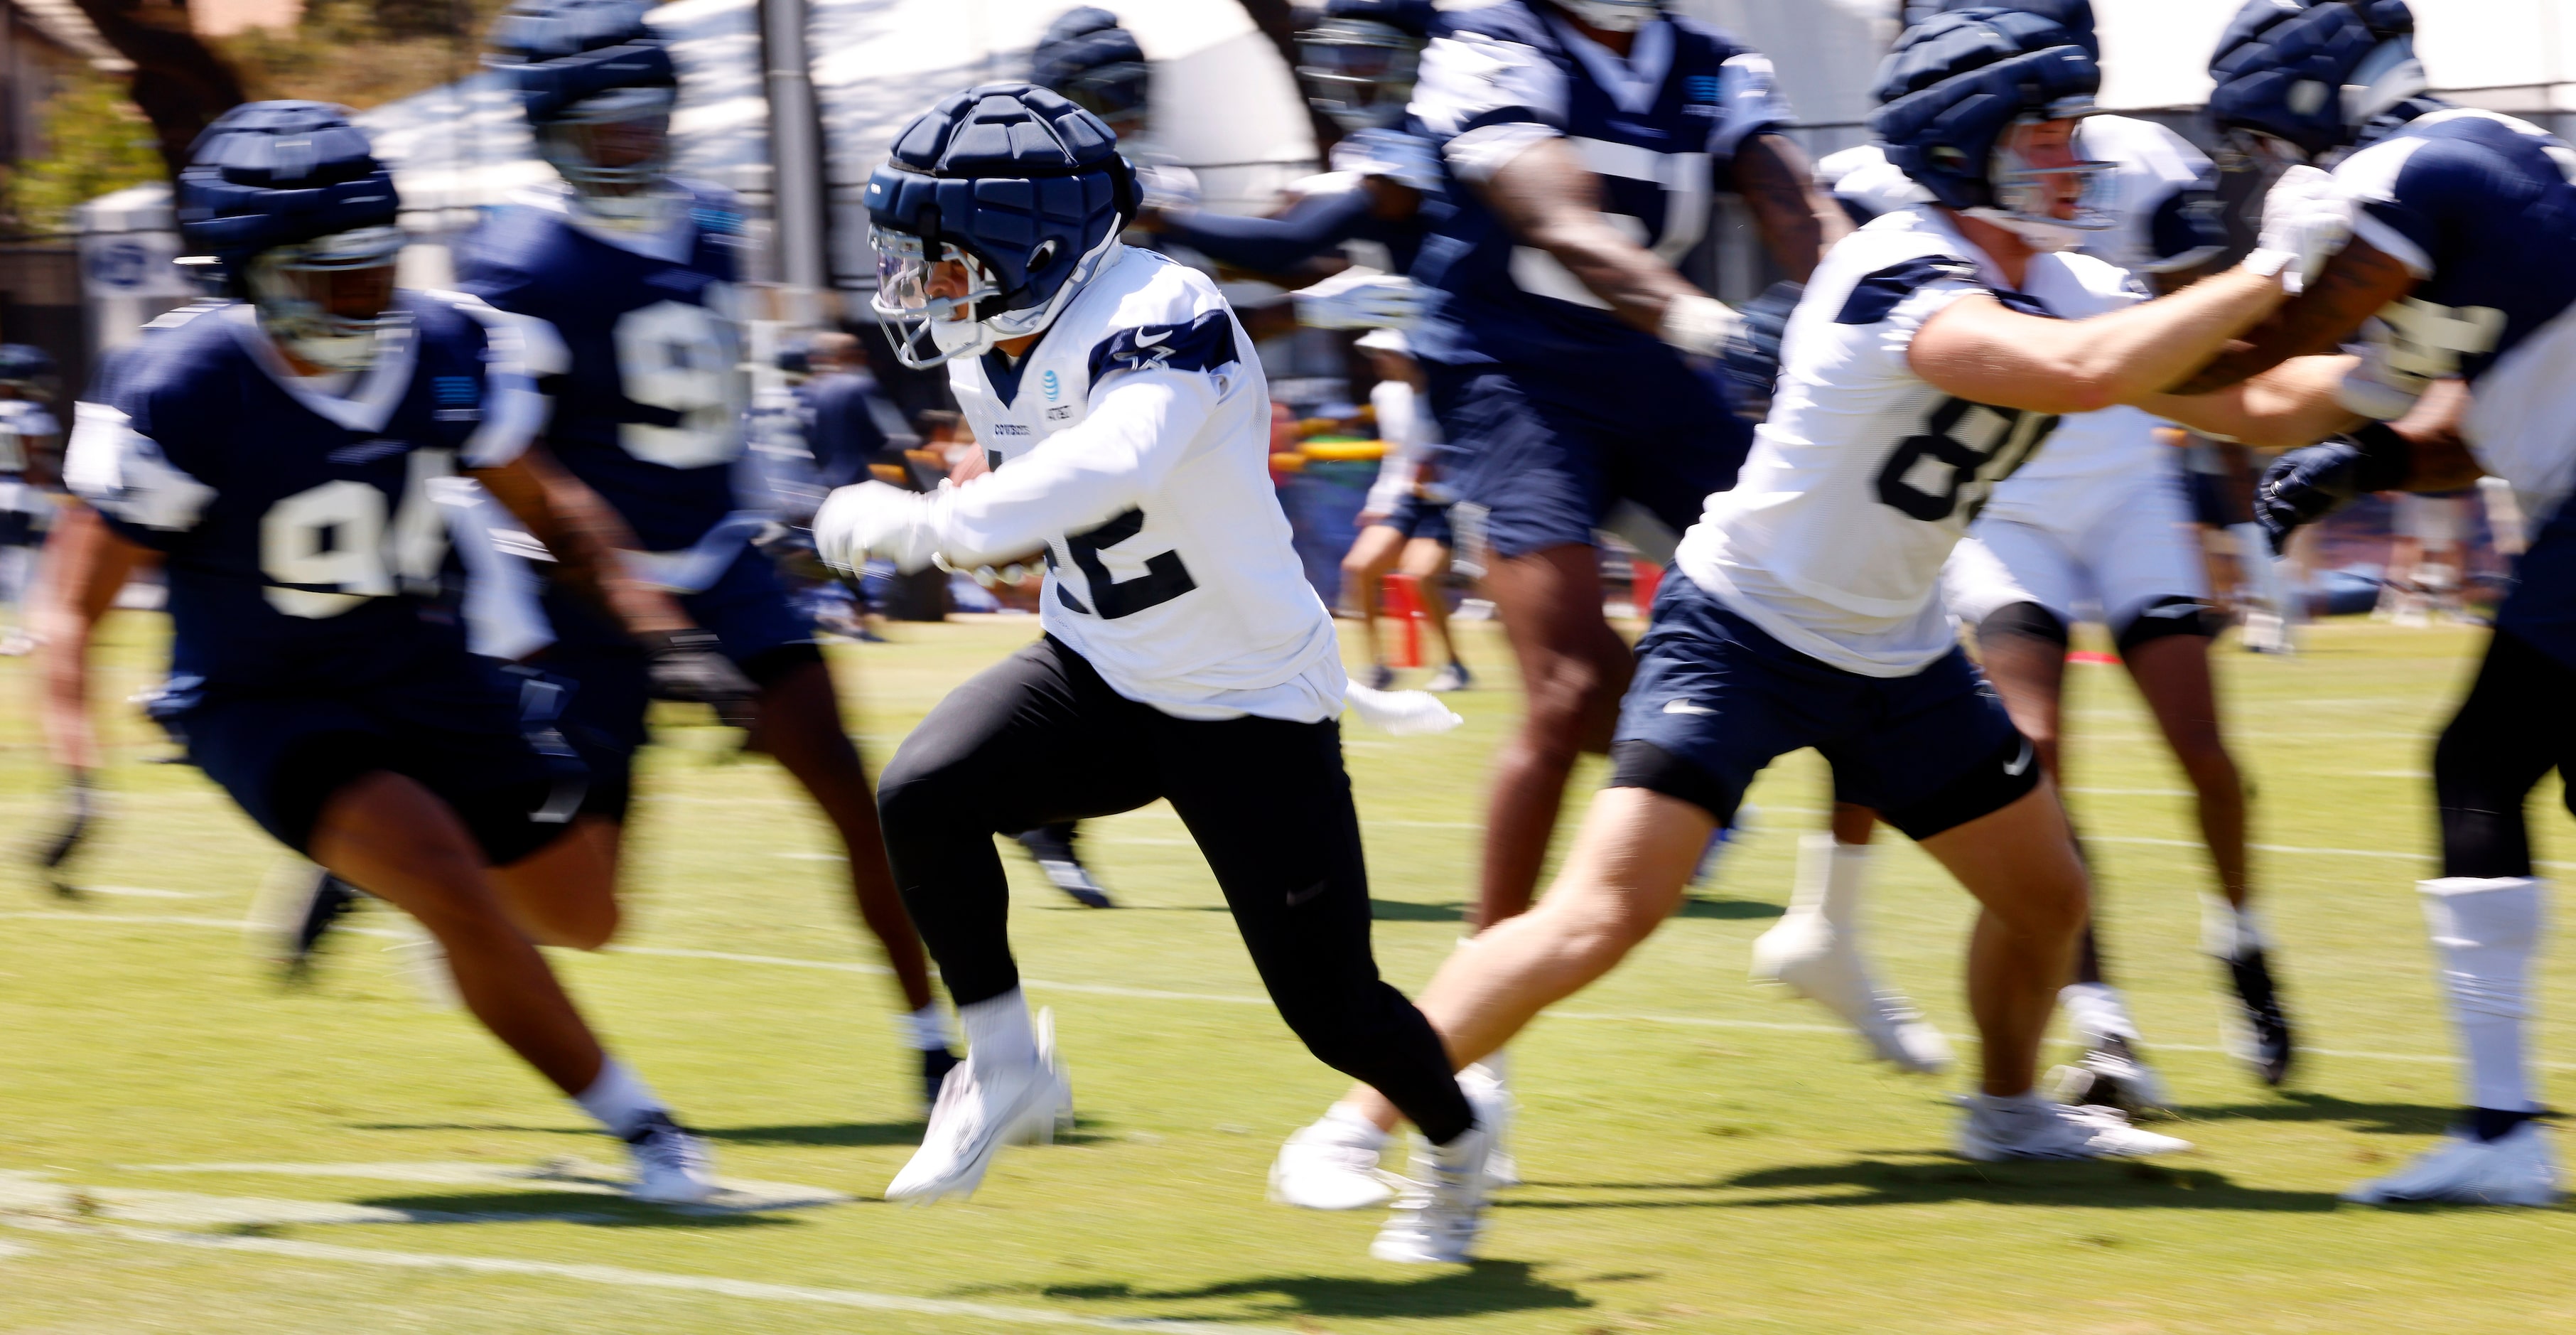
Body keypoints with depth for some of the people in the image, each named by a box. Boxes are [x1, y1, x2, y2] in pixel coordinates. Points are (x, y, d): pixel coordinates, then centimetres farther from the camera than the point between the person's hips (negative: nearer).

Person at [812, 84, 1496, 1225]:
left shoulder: (1159, 318, -27)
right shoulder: (990, 358, -1)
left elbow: (1114, 465, -47)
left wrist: (934, 525, -56)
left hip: (1251, 704, -6)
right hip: (1102, 675, 6)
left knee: (1332, 1012, -1)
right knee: (924, 797, -21)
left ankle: (1458, 1148, 31)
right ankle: (1007, 1074, -5)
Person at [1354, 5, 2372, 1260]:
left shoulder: (2059, 291, 0)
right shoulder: (1900, 277, -27)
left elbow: (2248, 407, 6)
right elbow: (2086, 373, -42)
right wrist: (2270, 272, -34)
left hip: (1896, 655, 9)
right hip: (1744, 628, -9)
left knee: (2046, 894, 17)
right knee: (1605, 912, -21)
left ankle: (2008, 1109, 44)